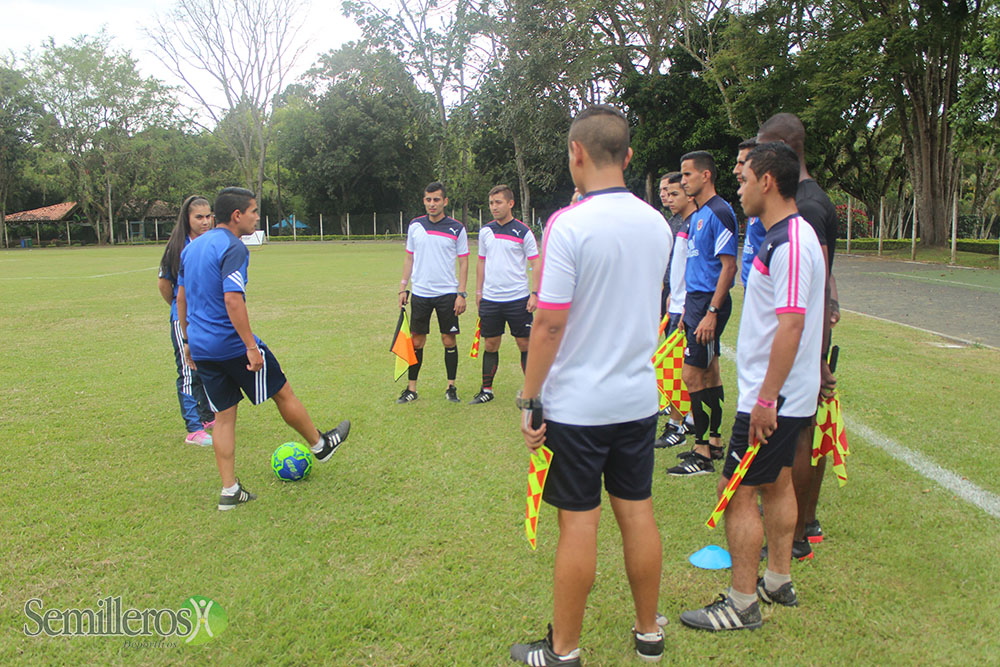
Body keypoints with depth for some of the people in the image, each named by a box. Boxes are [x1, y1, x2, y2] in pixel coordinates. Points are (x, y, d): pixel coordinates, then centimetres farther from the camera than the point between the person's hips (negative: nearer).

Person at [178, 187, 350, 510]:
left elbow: (181, 298, 19)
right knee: (283, 393, 10)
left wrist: (188, 340, 26)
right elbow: (233, 301, -25)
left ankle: (229, 490, 13)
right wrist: (251, 347, -22)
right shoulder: (233, 248, -15)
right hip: (233, 345, -8)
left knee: (224, 415, 11)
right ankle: (321, 445, 29)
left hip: (201, 348, 8)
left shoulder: (191, 247, 13)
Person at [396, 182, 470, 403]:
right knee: (417, 341, 5)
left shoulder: (457, 228, -2)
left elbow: (463, 262, 0)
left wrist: (461, 294, -7)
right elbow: (409, 257, 13)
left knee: (449, 340, 3)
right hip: (420, 293, 2)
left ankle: (451, 387, 15)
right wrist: (403, 288, 7)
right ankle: (411, 389, 14)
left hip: (447, 293, -2)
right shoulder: (415, 225, 6)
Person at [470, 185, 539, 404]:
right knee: (490, 345, 8)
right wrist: (478, 291, 14)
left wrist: (534, 293, -9)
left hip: (518, 299, -3)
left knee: (525, 344, 1)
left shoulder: (523, 232, -4)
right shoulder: (485, 231, 8)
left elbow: (535, 264, -2)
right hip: (490, 299, 4)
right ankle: (487, 390, 18)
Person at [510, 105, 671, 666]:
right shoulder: (657, 224, 4)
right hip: (640, 397, 6)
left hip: (577, 404, -6)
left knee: (579, 522, 4)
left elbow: (549, 325, -17)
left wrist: (529, 399, -10)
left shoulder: (569, 224, -16)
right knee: (638, 512, 16)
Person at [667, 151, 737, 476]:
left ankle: (702, 455, 0)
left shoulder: (719, 212, -14)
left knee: (692, 374, -8)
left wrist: (712, 312, -22)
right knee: (709, 373, 13)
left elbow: (728, 266, -19)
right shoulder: (698, 215, 16)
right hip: (696, 301, 10)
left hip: (709, 303, -10)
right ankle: (713, 443, 23)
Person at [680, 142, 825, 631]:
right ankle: (778, 581, 32)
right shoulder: (785, 236, 12)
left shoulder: (789, 242, -20)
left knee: (738, 491, -3)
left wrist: (766, 398, -24)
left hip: (772, 400, -10)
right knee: (776, 483, 18)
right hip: (784, 395, 10)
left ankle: (742, 604, 8)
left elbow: (791, 324, -26)